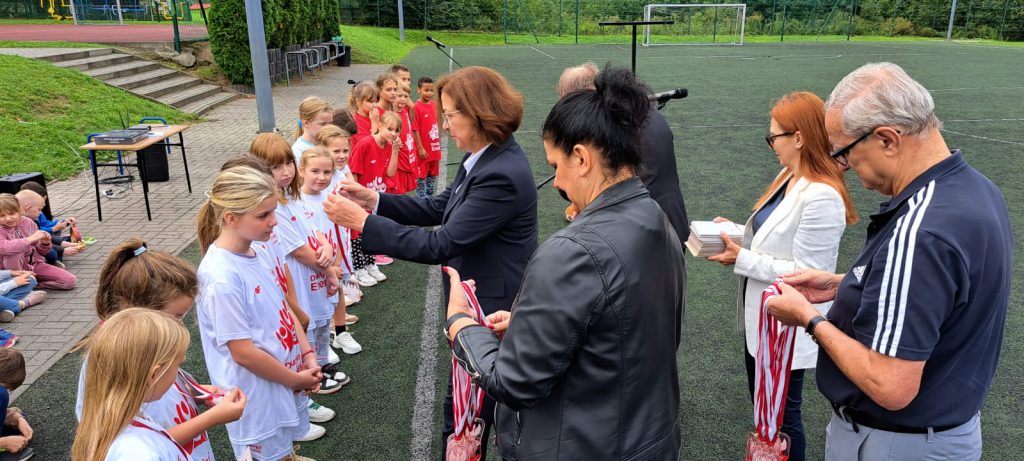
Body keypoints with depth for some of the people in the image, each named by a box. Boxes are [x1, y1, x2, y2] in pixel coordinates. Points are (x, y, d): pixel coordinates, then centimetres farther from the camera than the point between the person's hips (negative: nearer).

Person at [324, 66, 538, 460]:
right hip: (479, 301, 9)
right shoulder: (484, 157, 2)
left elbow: (439, 246, -28)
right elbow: (440, 208, 11)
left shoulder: (502, 175, -28)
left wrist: (362, 222, -24)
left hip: (492, 309, -9)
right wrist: (375, 200, 0)